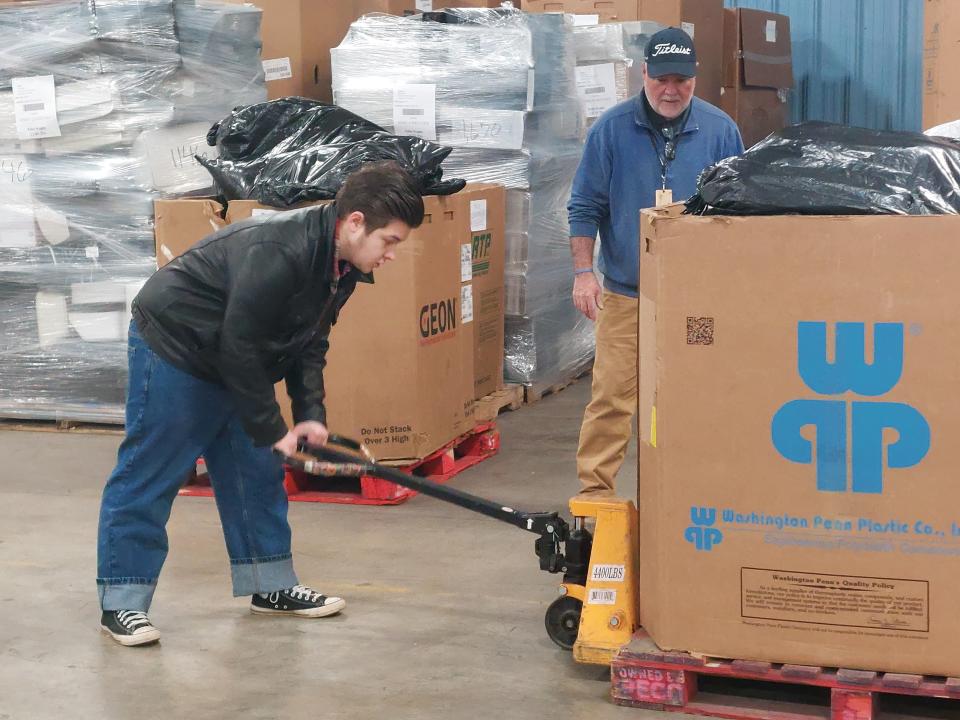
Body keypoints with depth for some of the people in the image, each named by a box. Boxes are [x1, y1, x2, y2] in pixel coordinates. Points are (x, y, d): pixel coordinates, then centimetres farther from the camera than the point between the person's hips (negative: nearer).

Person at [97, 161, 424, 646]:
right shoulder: (277, 253, -34)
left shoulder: (342, 264, -4)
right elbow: (239, 346, -30)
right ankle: (120, 604, 2)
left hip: (235, 364, 9)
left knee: (257, 471, 11)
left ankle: (271, 586, 21)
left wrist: (311, 415, -5)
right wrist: (272, 430, -21)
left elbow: (310, 343, 7)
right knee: (148, 477, -4)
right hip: (172, 346, -9)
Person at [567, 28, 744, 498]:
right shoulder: (612, 129, -2)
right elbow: (584, 207, 1)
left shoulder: (719, 130, 1)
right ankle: (594, 489, 6)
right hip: (624, 293, -1)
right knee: (611, 397, -3)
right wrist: (583, 272, -7)